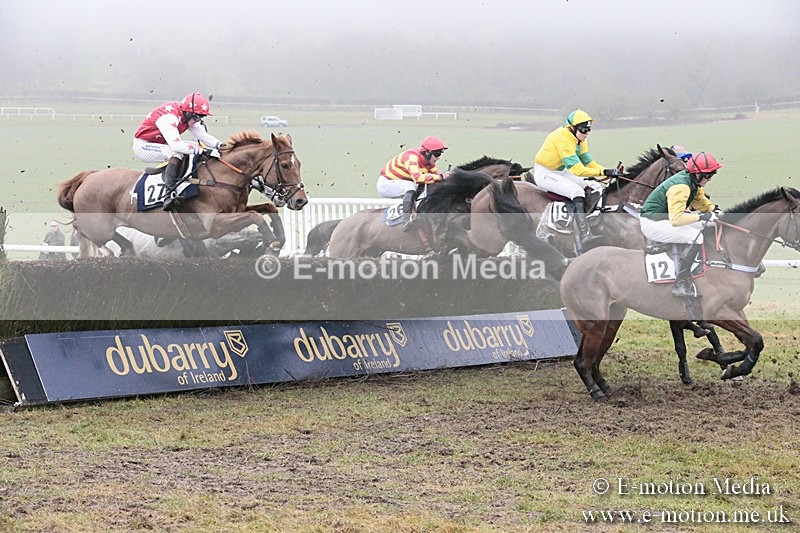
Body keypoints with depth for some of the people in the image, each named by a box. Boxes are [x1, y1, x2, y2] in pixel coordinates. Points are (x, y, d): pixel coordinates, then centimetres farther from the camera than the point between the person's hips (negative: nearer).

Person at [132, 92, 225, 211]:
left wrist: (220, 145, -20)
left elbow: (203, 135, -2)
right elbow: (176, 145, -40)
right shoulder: (169, 117, -32)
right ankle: (169, 194, -39)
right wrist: (199, 149, -47)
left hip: (161, 144, 10)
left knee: (196, 145, -1)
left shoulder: (188, 117, -3)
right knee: (177, 153, -33)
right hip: (143, 146, -10)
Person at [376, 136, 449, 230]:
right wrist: (440, 177, -42)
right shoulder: (412, 157, -29)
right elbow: (418, 177, -43)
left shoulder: (430, 162, 1)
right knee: (411, 187, -33)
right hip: (386, 183, -9)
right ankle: (406, 220, -39)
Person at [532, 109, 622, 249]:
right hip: (544, 174, -10)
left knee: (596, 187, -4)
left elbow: (589, 162, 3)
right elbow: (577, 169, -32)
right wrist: (604, 172, -37)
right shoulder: (563, 138, -27)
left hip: (560, 172, 10)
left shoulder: (581, 139, 3)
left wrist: (610, 173, -14)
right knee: (577, 191, -30)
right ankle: (584, 236, -37)